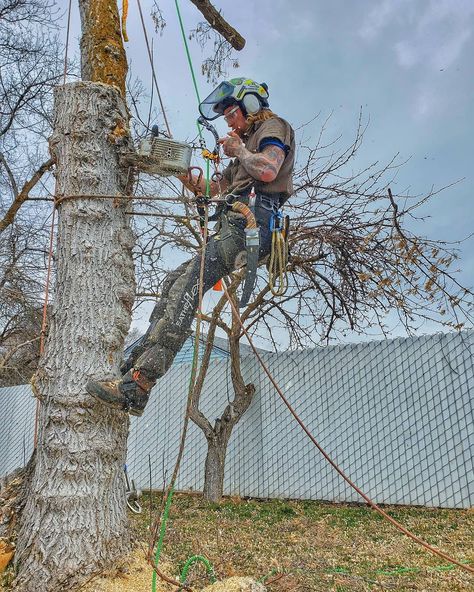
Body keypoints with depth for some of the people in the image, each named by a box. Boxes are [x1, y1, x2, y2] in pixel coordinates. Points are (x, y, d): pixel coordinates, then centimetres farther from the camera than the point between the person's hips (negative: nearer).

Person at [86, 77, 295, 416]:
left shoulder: (274, 127, 10)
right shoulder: (248, 141, 38)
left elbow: (268, 170, -13)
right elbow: (214, 190, 33)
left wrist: (239, 150, 5)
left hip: (250, 225, -10)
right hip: (234, 227, 10)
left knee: (187, 287, -25)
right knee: (174, 284, -2)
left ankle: (137, 387, -33)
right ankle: (137, 365, -9)